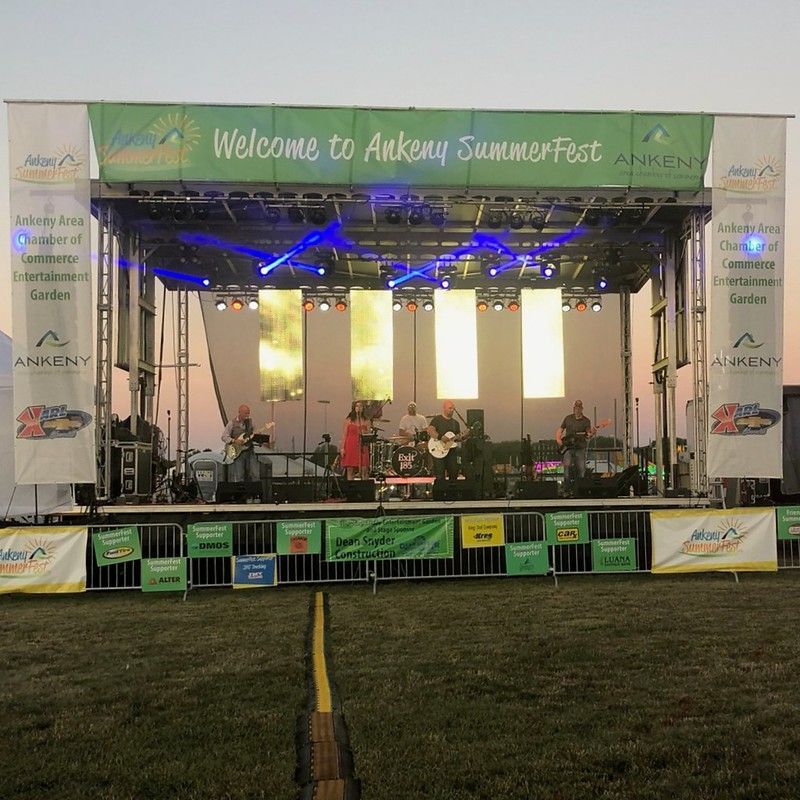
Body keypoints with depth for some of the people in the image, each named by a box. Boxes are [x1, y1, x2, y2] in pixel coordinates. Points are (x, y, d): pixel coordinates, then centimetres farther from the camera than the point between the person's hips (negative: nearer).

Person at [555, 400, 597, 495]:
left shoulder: (586, 421, 5)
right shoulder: (568, 418, 9)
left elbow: (587, 436, 0)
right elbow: (560, 429, 16)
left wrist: (591, 434, -22)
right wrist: (558, 439, 0)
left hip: (580, 448, 1)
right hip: (567, 447, 0)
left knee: (581, 469, -3)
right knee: (567, 465, -17)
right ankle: (567, 489, -14)